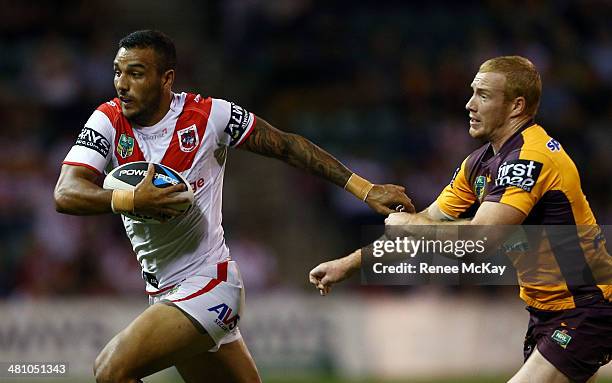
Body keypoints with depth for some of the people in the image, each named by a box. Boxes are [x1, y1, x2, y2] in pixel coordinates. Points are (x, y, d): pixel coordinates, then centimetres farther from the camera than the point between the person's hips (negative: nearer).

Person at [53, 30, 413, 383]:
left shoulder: (209, 115, -12)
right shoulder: (108, 121, -4)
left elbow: (287, 146, -1)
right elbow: (66, 194, -16)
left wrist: (365, 189, -3)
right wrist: (132, 200, -35)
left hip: (208, 285, -5)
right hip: (163, 292, 5)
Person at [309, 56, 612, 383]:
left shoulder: (530, 158, -21)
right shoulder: (480, 163, 9)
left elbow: (478, 237, -28)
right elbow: (429, 221, 16)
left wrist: (409, 223, -11)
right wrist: (348, 264, 13)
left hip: (585, 311, -9)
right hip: (544, 310, 10)